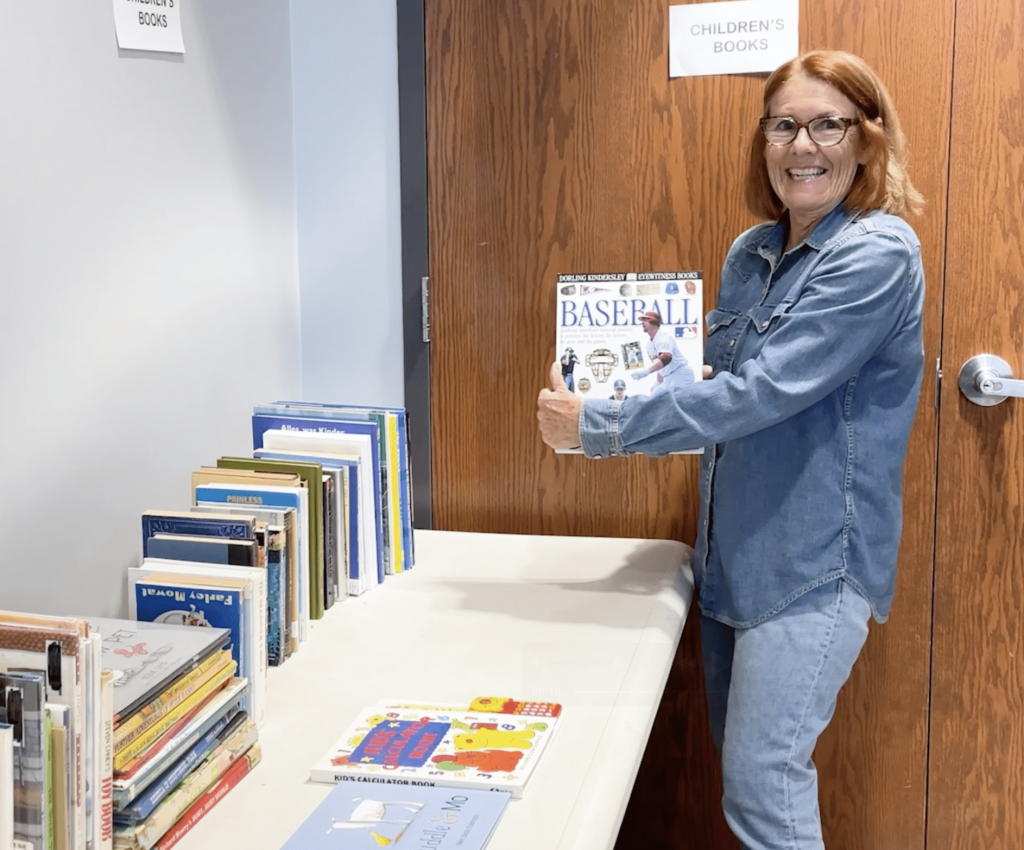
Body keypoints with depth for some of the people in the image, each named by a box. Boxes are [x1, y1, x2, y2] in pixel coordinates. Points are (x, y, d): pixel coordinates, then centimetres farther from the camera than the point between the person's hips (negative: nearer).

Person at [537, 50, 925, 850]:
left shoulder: (877, 254, -16)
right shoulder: (752, 253, 8)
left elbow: (761, 392, -24)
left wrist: (597, 426, -20)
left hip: (814, 557, -8)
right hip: (735, 546, 8)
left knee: (762, 783, -6)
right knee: (741, 760, 17)